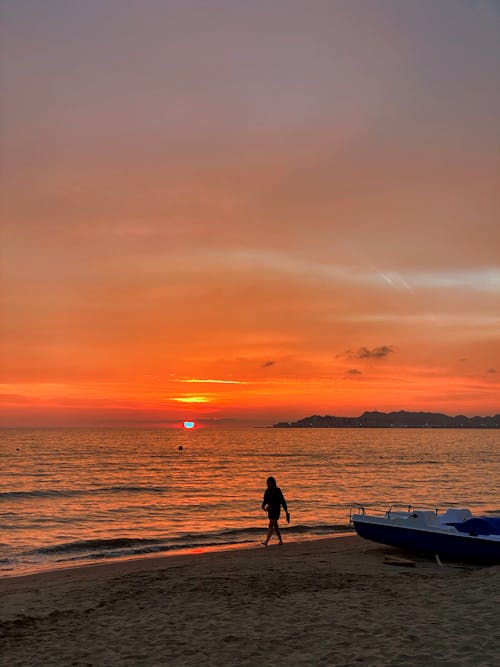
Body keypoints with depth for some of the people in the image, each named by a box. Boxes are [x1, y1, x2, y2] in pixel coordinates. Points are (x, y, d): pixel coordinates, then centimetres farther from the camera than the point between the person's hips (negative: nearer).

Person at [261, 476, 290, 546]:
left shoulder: (277, 491, -10)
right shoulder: (267, 491, 7)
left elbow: (283, 501, -6)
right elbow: (265, 500, 11)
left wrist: (286, 512, -4)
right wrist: (263, 506, -11)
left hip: (276, 510, -7)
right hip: (270, 510, 7)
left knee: (271, 525, -15)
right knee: (275, 526, 15)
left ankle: (266, 542, -23)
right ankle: (280, 540, 28)